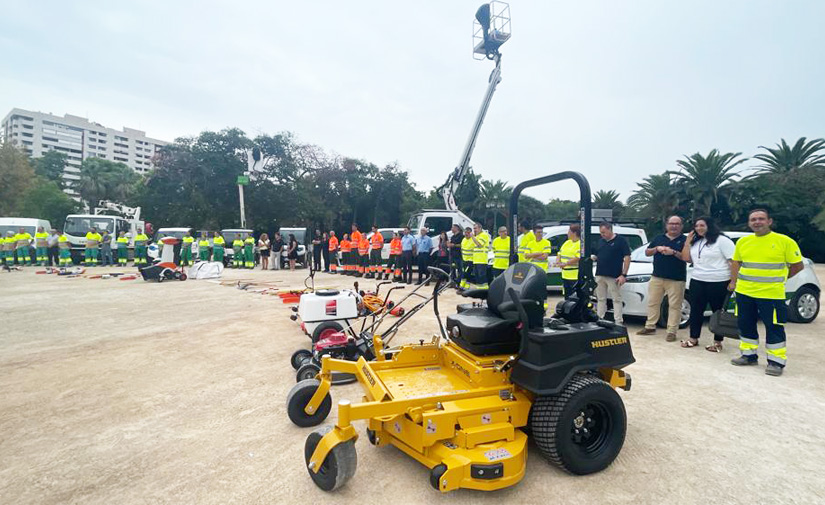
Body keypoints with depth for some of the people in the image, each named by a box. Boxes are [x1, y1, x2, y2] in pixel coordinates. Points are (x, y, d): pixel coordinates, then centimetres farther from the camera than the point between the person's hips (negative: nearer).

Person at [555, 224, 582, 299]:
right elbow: (560, 253, 19)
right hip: (565, 275, 8)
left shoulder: (580, 244, -10)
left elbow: (578, 258, -20)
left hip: (575, 276, -8)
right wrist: (557, 261, -1)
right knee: (567, 295, 16)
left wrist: (565, 263, -23)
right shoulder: (567, 242, 15)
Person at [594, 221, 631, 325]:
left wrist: (623, 275, -13)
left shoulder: (621, 240, -4)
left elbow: (627, 258, -7)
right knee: (601, 299, 11)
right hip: (599, 275, 6)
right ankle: (599, 320, 18)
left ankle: (618, 322, 4)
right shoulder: (600, 241, 14)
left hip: (614, 277, -6)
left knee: (617, 300, 1)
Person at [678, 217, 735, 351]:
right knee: (695, 310, 10)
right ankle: (693, 338, 20)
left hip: (718, 282, -6)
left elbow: (733, 261, -11)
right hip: (697, 281, 6)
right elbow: (686, 259, 12)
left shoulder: (722, 240, -8)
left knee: (718, 312, 5)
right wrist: (687, 242, 1)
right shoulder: (695, 242, 13)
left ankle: (717, 342, 13)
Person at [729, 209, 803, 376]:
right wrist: (734, 281, 10)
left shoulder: (785, 241, -6)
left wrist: (776, 279, 2)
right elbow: (736, 262, 18)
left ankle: (776, 361, 15)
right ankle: (749, 355, 27)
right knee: (746, 325, 13)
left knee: (774, 328, 3)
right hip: (744, 293, 5)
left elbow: (798, 265, -1)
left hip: (771, 294, -4)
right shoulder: (743, 241, 7)